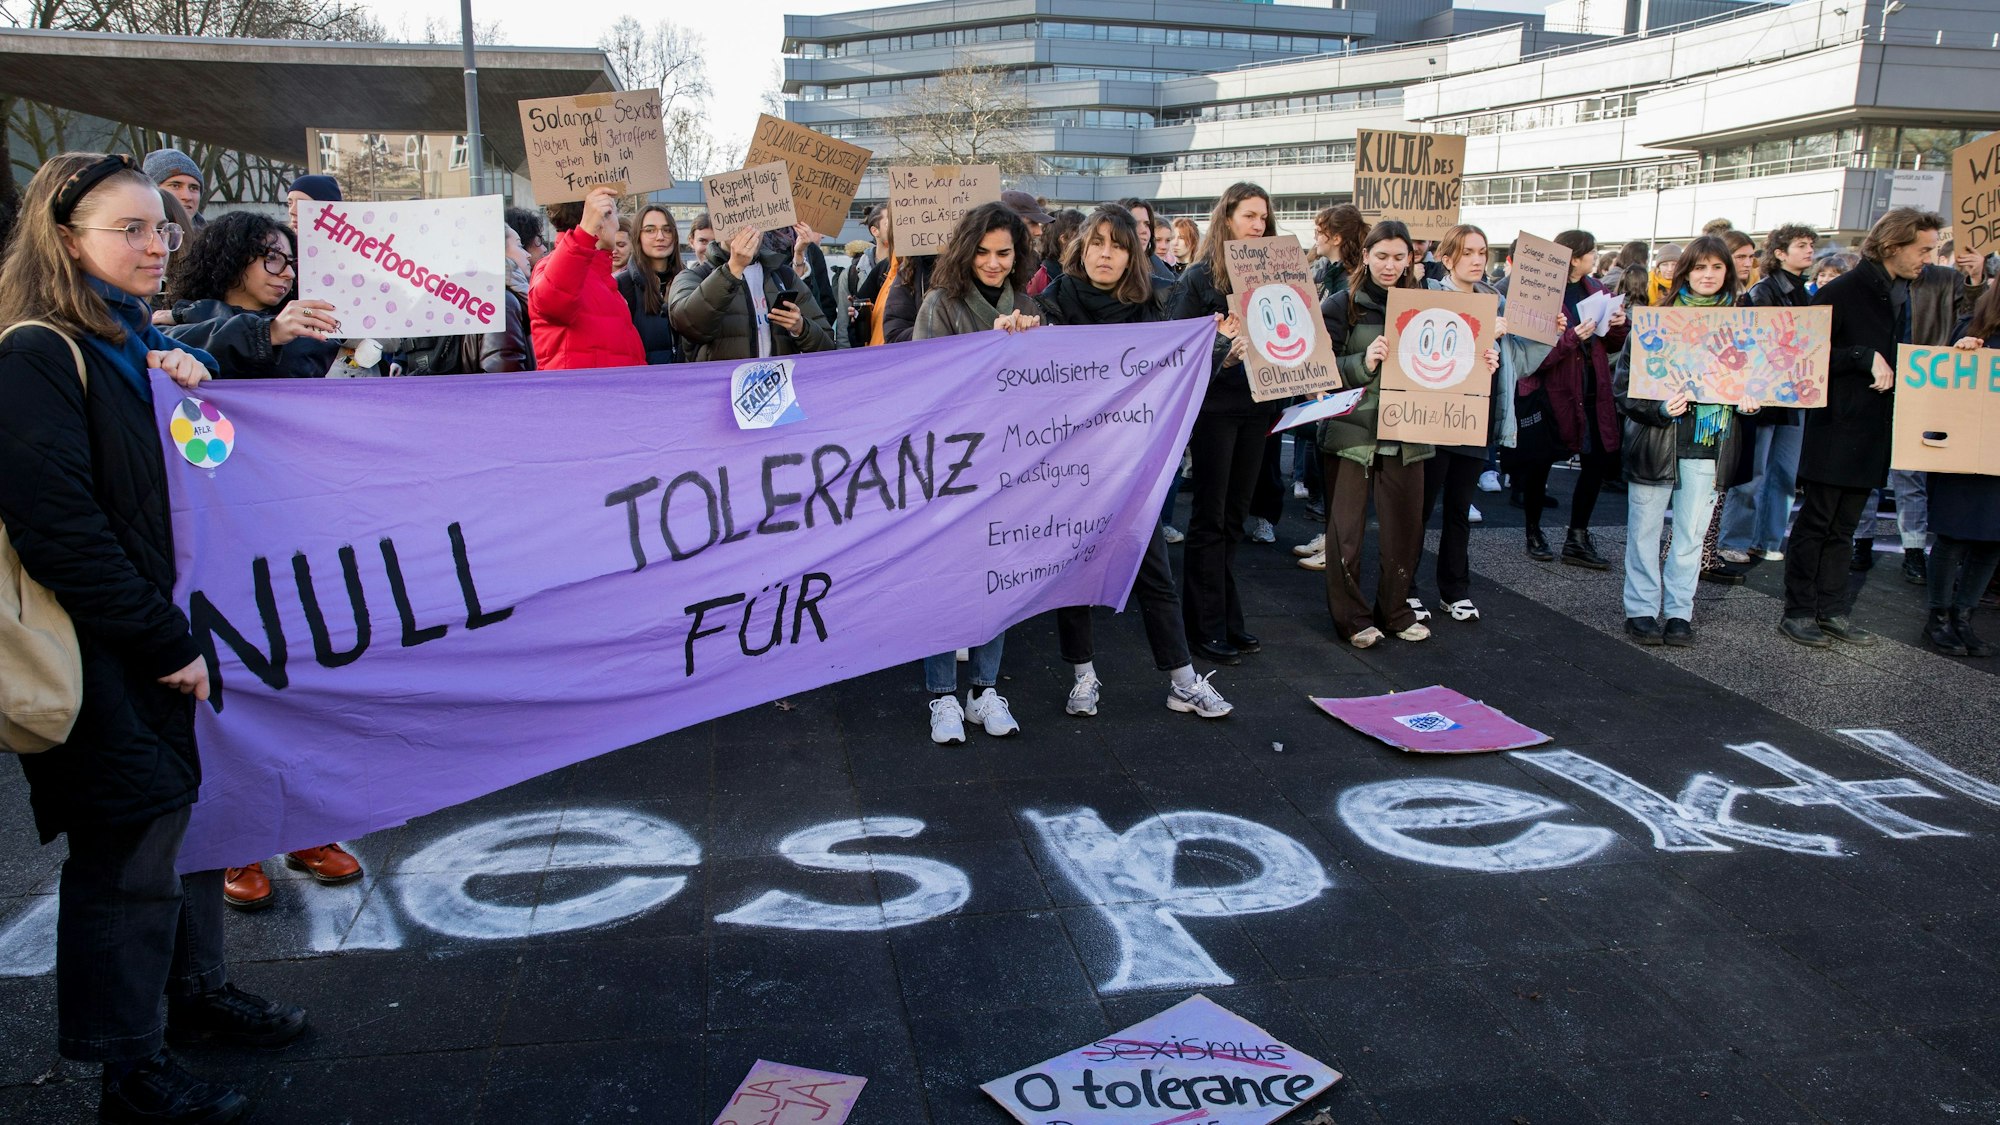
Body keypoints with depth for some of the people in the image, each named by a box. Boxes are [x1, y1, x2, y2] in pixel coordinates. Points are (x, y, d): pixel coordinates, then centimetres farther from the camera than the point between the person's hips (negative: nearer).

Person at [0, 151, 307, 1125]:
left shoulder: (143, 340, 12)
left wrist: (198, 387, -4)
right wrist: (165, 642, -18)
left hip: (176, 633, 8)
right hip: (110, 664, -8)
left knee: (192, 810, 17)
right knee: (131, 848, 1)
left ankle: (197, 988, 36)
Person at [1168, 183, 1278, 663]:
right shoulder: (1200, 276, -5)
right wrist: (1223, 350, -25)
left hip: (1256, 405, 5)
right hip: (1215, 406, -5)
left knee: (1234, 516, 11)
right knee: (1210, 518, 1)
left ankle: (1228, 620, 20)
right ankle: (1206, 628, 8)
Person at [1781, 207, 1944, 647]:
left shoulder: (1904, 294, 12)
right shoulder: (1841, 293, -11)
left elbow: (1898, 356, 20)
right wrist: (1865, 358, -21)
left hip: (1873, 430, 7)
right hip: (1836, 428, -7)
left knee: (1844, 527, 12)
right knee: (1815, 523, -1)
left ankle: (1831, 610, 18)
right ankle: (1798, 612, 6)